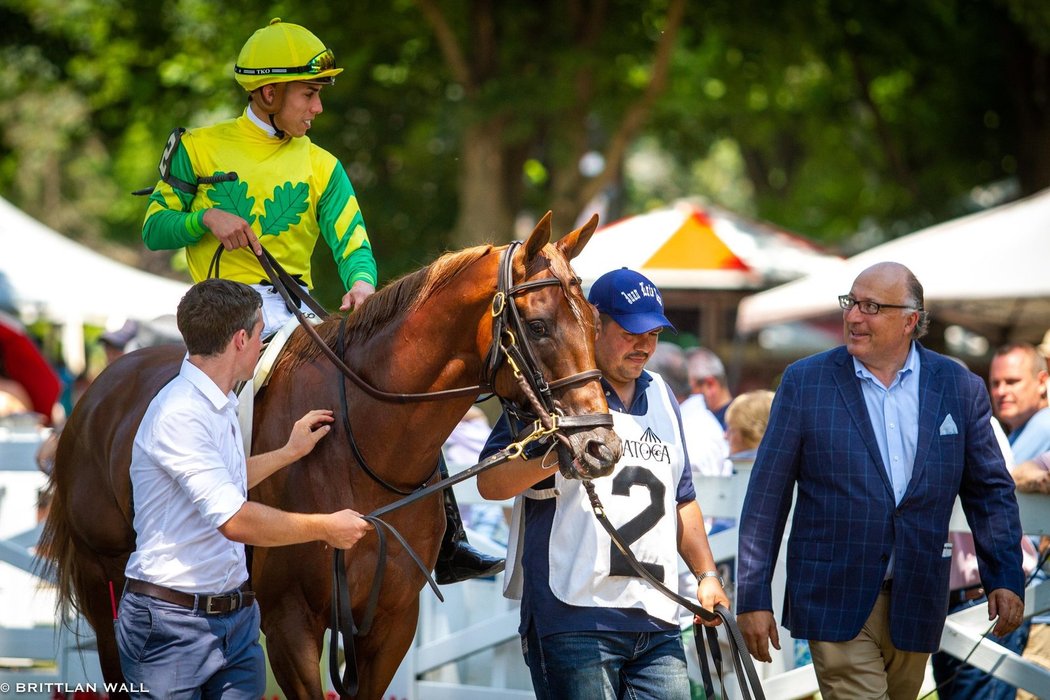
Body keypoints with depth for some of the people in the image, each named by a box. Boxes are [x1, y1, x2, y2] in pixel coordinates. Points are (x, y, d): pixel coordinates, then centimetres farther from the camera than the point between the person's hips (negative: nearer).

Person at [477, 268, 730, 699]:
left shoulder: (661, 397, 20)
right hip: (573, 617, -6)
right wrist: (553, 460, -26)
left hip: (657, 620, 6)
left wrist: (706, 574, 18)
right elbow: (490, 482, -8)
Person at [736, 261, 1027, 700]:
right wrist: (753, 597, -3)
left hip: (916, 603, 3)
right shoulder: (805, 383, -1)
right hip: (835, 597, -3)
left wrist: (1006, 579, 0)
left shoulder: (960, 388, 4)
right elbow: (766, 496, 0)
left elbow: (990, 491, 10)